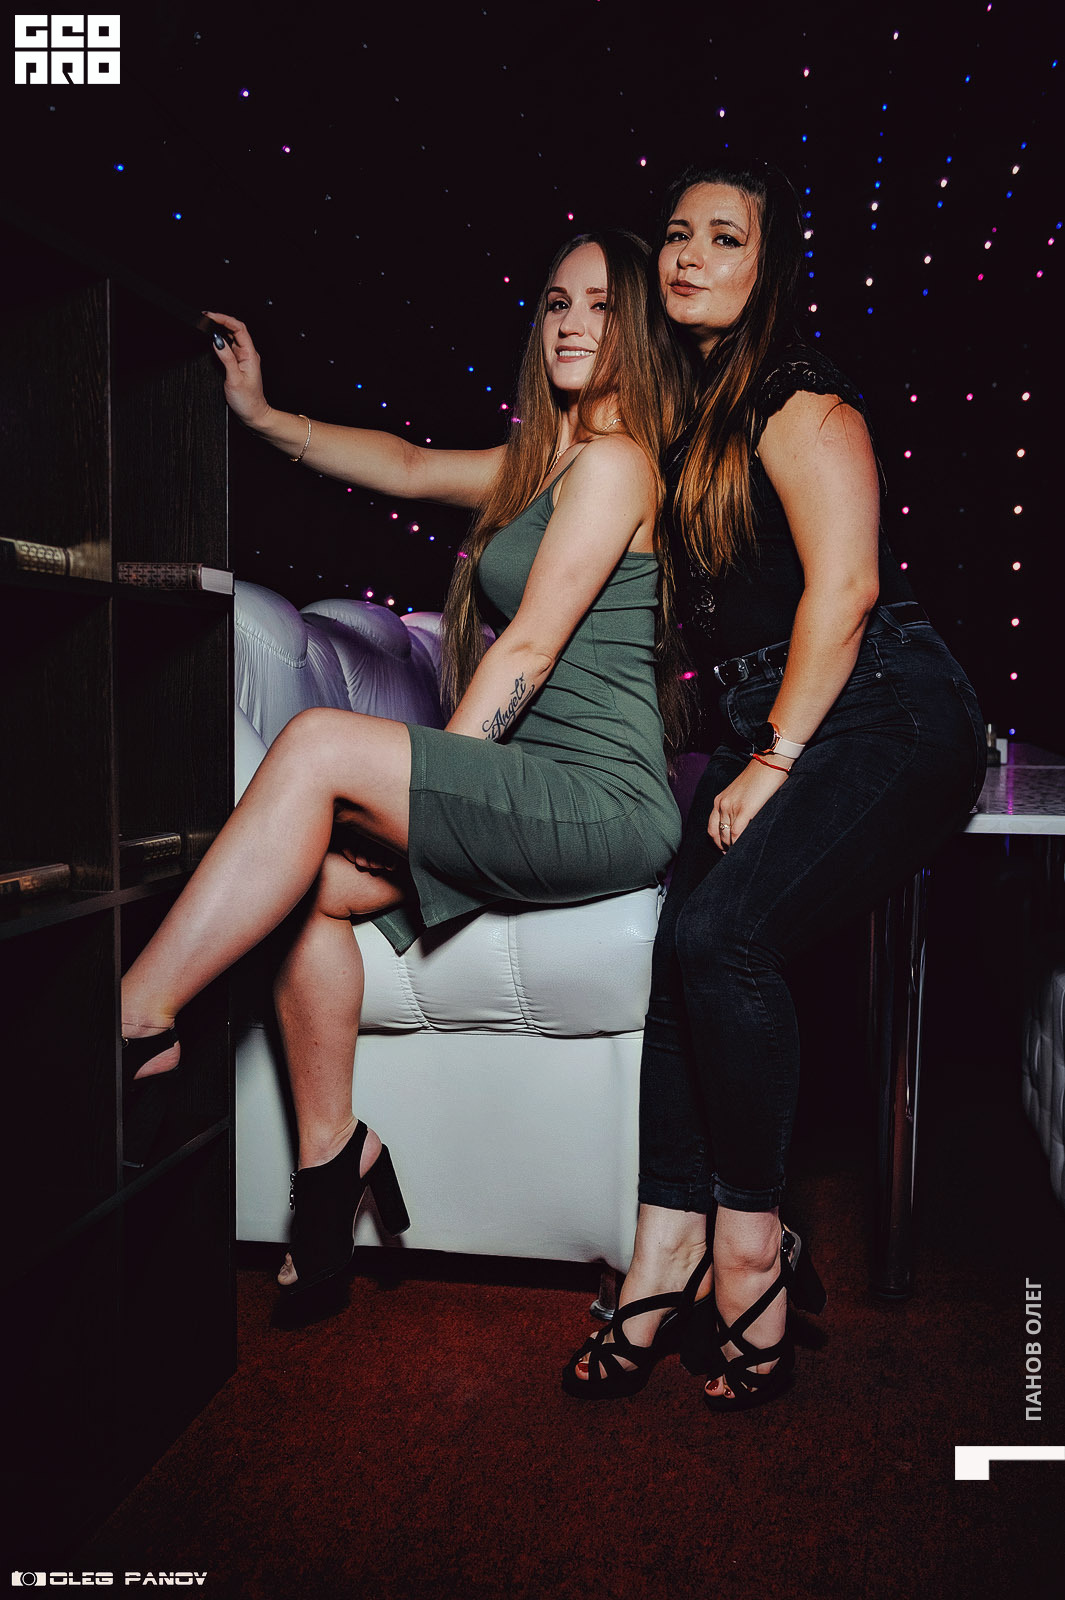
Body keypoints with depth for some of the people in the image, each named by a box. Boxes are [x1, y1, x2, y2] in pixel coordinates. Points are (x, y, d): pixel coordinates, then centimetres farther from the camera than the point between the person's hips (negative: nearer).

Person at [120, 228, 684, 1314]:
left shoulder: (614, 461, -7)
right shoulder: (539, 465, 21)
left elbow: (528, 652, -13)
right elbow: (408, 466, 32)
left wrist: (412, 787, -11)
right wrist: (258, 413, 33)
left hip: (602, 805, -8)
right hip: (528, 806, 8)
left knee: (318, 746, -24)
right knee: (311, 879, -11)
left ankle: (136, 1022, -17)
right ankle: (331, 1150, 0)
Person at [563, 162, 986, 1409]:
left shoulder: (799, 401, -3)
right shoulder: (684, 413, 22)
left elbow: (843, 585, -13)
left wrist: (774, 763, -15)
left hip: (882, 714, -7)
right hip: (754, 727, 7)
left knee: (719, 932, -27)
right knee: (684, 945, -16)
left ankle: (751, 1253, -11)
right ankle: (670, 1257, -14)